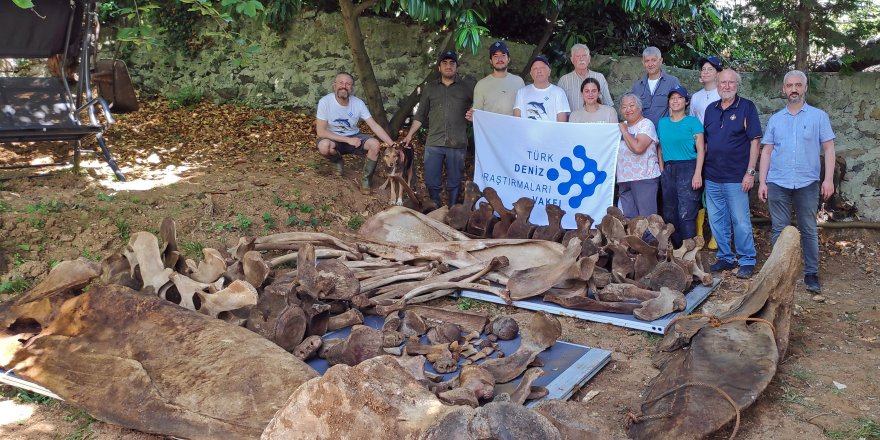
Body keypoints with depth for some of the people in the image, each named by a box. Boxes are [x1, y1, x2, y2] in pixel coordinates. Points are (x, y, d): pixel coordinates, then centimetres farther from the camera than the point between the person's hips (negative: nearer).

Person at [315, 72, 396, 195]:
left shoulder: (358, 103, -14)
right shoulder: (325, 102, -22)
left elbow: (374, 126, -14)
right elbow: (321, 131, -23)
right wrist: (348, 140, -28)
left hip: (354, 136, 2)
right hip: (333, 139, -2)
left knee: (375, 144, -25)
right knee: (324, 146, -36)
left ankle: (366, 180, -4)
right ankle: (338, 161, 2)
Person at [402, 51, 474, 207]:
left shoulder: (467, 86, 5)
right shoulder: (430, 88, 12)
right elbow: (420, 115, 14)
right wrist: (410, 135, 9)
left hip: (457, 143, -2)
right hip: (433, 143, 2)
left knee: (454, 183, 7)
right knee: (431, 182, 4)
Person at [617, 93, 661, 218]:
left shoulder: (646, 124, -4)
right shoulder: (623, 125, 18)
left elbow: (638, 148, -21)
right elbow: (615, 150, 24)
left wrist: (624, 131, -10)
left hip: (644, 178, -7)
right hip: (624, 179, 7)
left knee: (646, 218, -8)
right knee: (628, 219, 6)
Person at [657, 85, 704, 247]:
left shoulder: (693, 122, 0)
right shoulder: (662, 123, 14)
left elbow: (701, 149, -5)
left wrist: (698, 174, -13)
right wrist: (662, 170, 10)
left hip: (688, 169, -5)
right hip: (668, 171, 5)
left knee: (686, 214, -10)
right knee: (669, 214, 8)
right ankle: (676, 248, 19)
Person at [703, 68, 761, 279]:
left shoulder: (747, 107, -3)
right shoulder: (711, 109, 11)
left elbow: (754, 141, -6)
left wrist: (750, 172, -12)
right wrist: (702, 171, 10)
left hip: (736, 177, -5)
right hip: (712, 177, 5)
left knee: (741, 221, -1)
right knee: (717, 221, 11)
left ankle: (747, 261, 11)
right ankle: (725, 257, 24)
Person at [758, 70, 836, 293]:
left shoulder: (818, 116, 4)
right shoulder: (775, 119, 10)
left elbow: (829, 148, 1)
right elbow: (767, 151, 9)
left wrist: (829, 179, -9)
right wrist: (762, 182, 1)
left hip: (807, 183, -1)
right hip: (777, 183, 1)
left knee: (809, 230, 4)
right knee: (780, 230, 5)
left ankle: (811, 274, 12)